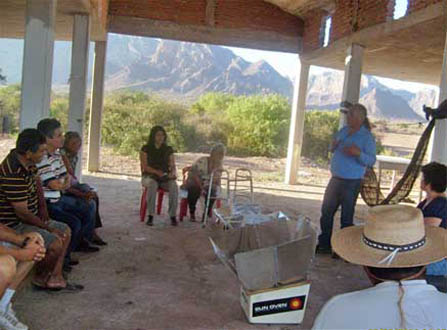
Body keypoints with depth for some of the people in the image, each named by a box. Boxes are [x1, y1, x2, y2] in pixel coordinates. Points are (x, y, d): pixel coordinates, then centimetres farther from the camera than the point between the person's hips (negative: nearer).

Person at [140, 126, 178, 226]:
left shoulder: (168, 150, 12)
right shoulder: (146, 149, 4)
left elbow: (173, 166, 8)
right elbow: (144, 166, -5)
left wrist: (173, 172, -17)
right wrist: (157, 172, -22)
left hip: (165, 178, 2)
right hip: (149, 176, -2)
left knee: (174, 186, -32)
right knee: (152, 184, -39)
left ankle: (173, 216, -29)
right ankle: (150, 216, -37)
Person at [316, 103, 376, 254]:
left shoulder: (367, 137, -11)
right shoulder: (343, 130, 9)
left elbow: (371, 161, -15)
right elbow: (333, 150, 21)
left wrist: (358, 153, -32)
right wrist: (333, 146, -3)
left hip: (351, 182, -7)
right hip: (335, 178, 7)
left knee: (346, 216, 1)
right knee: (326, 211, 12)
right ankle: (324, 244, 25)